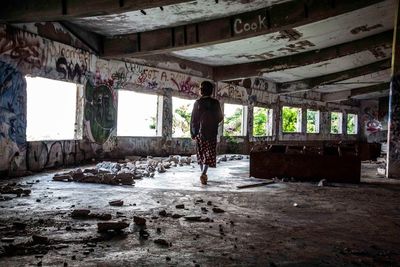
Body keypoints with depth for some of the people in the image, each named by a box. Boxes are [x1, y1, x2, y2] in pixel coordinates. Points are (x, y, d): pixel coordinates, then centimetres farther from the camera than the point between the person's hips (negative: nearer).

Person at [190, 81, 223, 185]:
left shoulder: (198, 102, -3)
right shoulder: (215, 103, -3)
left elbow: (193, 119, -3)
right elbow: (220, 117, 3)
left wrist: (192, 133, 3)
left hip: (199, 132, 1)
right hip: (212, 132, -1)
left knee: (201, 154, 14)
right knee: (209, 155, 0)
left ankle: (203, 174, 22)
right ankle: (203, 174, -18)